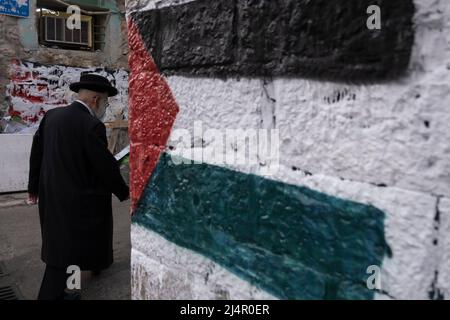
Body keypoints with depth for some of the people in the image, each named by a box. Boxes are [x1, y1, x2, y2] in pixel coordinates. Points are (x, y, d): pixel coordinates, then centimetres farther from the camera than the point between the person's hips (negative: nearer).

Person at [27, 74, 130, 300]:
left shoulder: (51, 115, 1)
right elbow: (106, 166, -18)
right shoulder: (92, 126, -21)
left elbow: (36, 152, 8)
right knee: (65, 245, 8)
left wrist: (34, 186, 18)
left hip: (51, 193, 8)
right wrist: (123, 192, -3)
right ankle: (50, 294, 23)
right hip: (77, 197, -8)